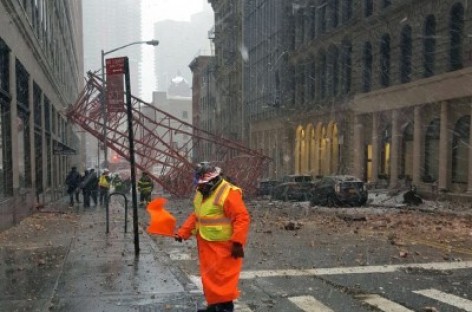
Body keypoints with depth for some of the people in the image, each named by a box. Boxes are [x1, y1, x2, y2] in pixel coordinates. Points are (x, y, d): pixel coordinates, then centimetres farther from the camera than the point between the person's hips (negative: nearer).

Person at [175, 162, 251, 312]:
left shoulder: (229, 193, -18)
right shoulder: (201, 193, 11)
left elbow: (242, 218, -23)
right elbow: (195, 216, 19)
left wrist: (238, 243, -27)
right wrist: (182, 233, 10)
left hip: (223, 245, -9)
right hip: (206, 244, 9)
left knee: (222, 277, -4)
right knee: (209, 277, 15)